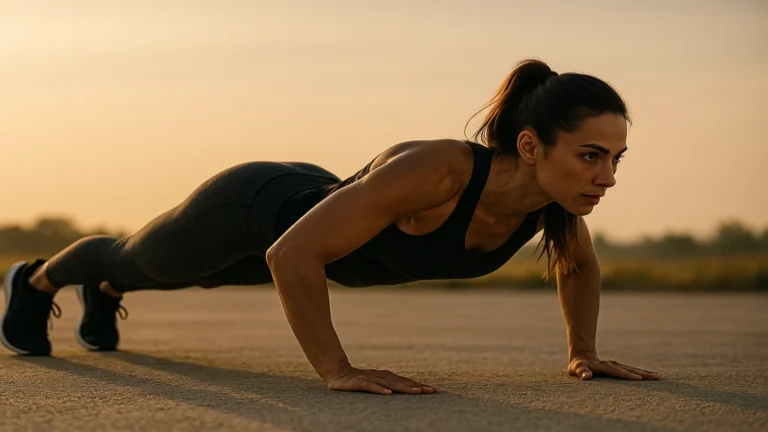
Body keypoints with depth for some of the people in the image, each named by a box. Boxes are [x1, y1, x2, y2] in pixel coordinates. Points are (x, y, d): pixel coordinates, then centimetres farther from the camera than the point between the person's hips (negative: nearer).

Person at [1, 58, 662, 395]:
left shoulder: (559, 192, -27)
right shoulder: (433, 172, -47)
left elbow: (580, 265, -2)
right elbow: (291, 254, -44)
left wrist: (583, 352, -10)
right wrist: (337, 370, -42)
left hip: (320, 200, 6)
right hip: (251, 207, -6)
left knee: (203, 276, 38)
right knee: (139, 260, 27)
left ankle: (105, 296, 71)